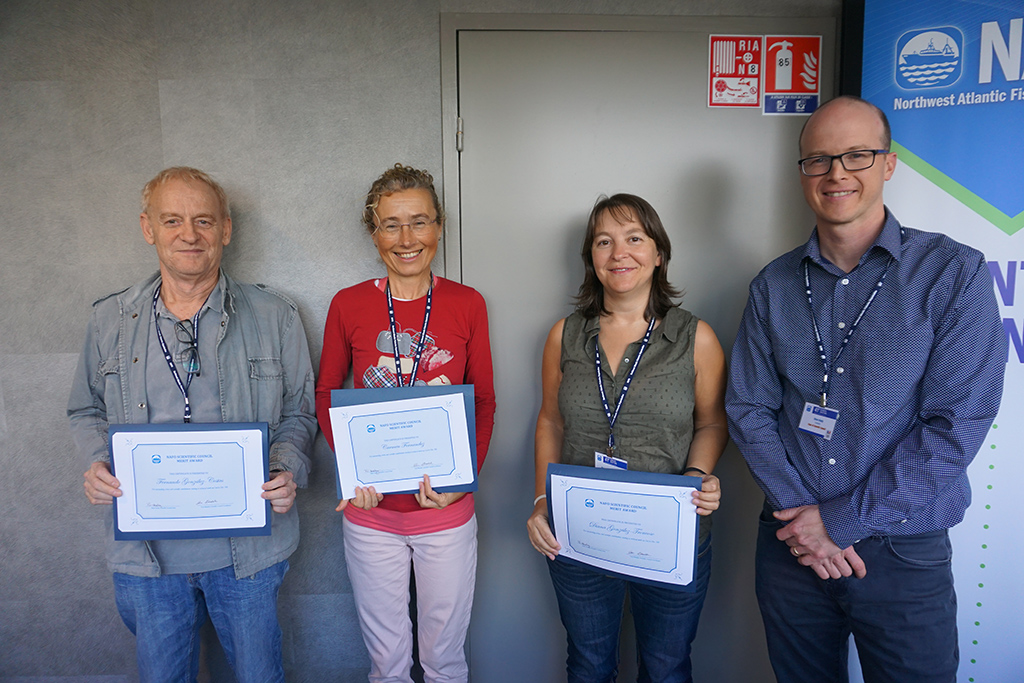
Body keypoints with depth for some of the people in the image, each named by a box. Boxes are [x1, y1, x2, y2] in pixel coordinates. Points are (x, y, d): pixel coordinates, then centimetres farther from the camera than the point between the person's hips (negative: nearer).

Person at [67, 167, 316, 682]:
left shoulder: (275, 317, -4)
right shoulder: (109, 321, 2)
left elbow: (299, 412, 3)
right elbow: (87, 411, 13)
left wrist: (286, 470, -15)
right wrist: (97, 463, -7)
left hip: (248, 547, -1)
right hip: (146, 550, 2)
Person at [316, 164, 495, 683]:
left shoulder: (467, 304, -4)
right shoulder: (348, 305, -4)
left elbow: (484, 402, 0)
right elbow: (325, 395, 4)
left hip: (447, 511, 0)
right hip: (371, 511, 0)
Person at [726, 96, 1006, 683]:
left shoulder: (954, 273, -8)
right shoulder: (774, 285, 2)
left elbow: (956, 426, -14)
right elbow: (748, 409, 0)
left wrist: (841, 520, -15)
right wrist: (801, 515, -11)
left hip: (904, 552, -2)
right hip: (792, 544, 3)